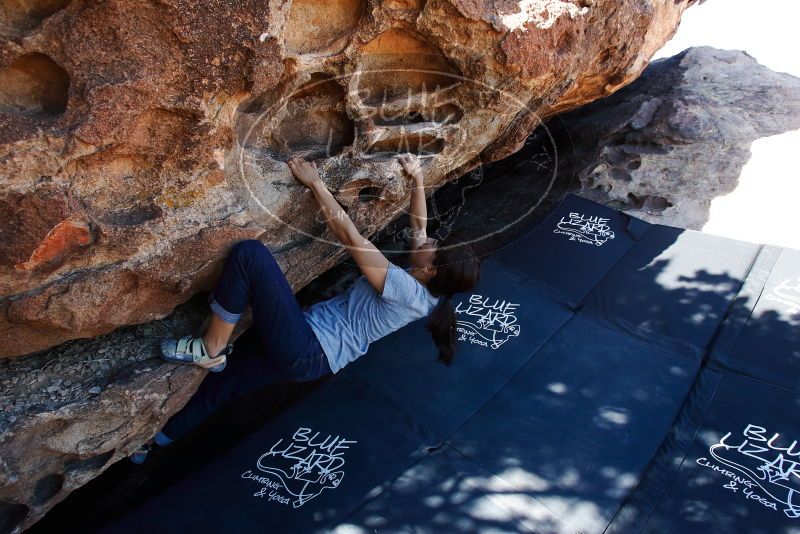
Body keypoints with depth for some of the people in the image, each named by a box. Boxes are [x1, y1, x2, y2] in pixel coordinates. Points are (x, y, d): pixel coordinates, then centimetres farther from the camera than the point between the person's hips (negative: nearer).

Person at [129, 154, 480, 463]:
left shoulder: (407, 291, -20)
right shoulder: (421, 287, 5)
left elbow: (350, 237, -21)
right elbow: (419, 223, 18)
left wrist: (315, 183, -14)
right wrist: (418, 179, 7)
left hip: (304, 351, -10)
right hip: (314, 356, 10)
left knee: (249, 253, -19)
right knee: (218, 385, 21)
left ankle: (210, 349, -7)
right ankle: (155, 441, 41)